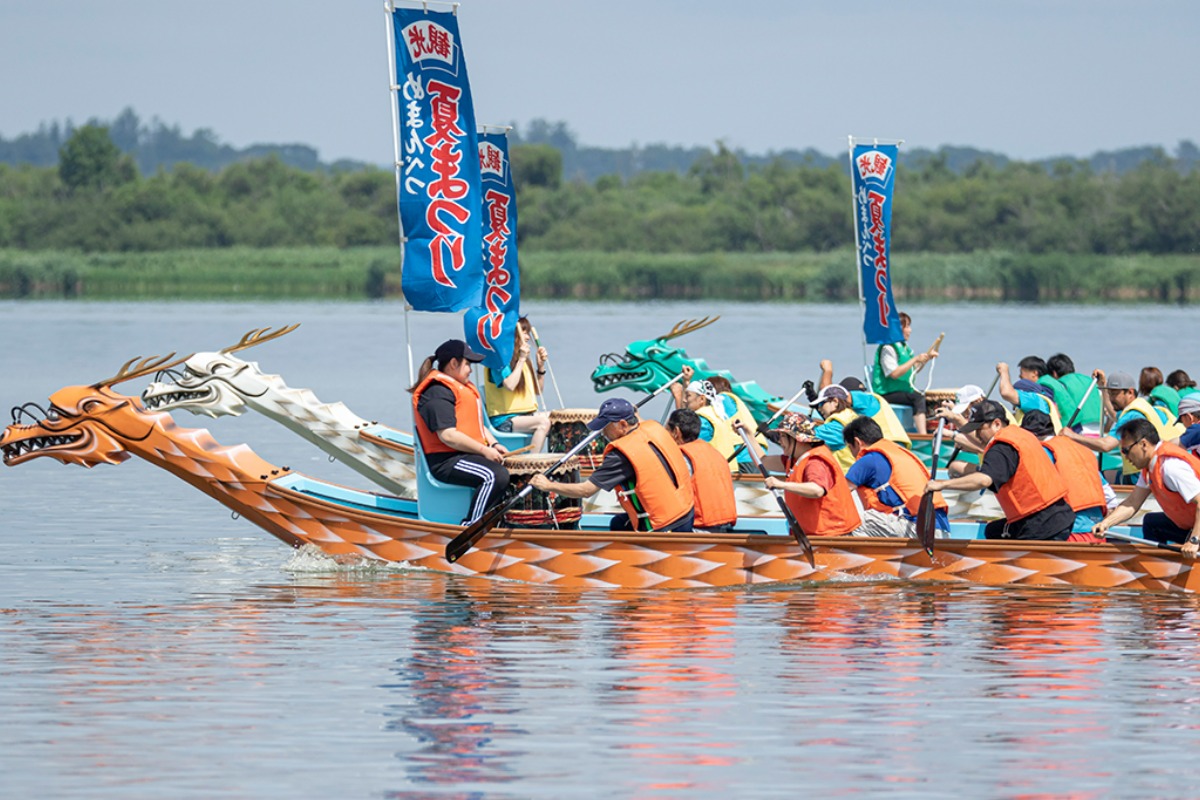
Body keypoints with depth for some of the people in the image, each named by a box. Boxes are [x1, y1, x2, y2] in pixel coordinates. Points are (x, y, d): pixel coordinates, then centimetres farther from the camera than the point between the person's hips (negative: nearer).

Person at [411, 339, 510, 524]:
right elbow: (447, 435, -21)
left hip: (470, 454, 11)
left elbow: (477, 425, 28)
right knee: (496, 476, -32)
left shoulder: (462, 387, 22)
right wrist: (484, 450, -18)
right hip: (446, 462, -11)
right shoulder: (437, 393, -12)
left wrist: (493, 444, 9)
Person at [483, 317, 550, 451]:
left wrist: (541, 366, 9)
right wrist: (521, 360, -18)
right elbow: (510, 385, -24)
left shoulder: (524, 360, 16)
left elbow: (538, 390, 22)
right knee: (543, 422, -32)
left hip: (527, 414, 8)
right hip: (504, 420, -8)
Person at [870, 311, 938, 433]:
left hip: (904, 391, 9)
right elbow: (894, 373, -23)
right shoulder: (887, 349, -13)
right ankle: (923, 435, -39)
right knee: (918, 398, -31)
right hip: (887, 394, -9)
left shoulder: (904, 347, 17)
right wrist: (915, 360, -21)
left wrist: (926, 358, 10)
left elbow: (914, 370, 23)